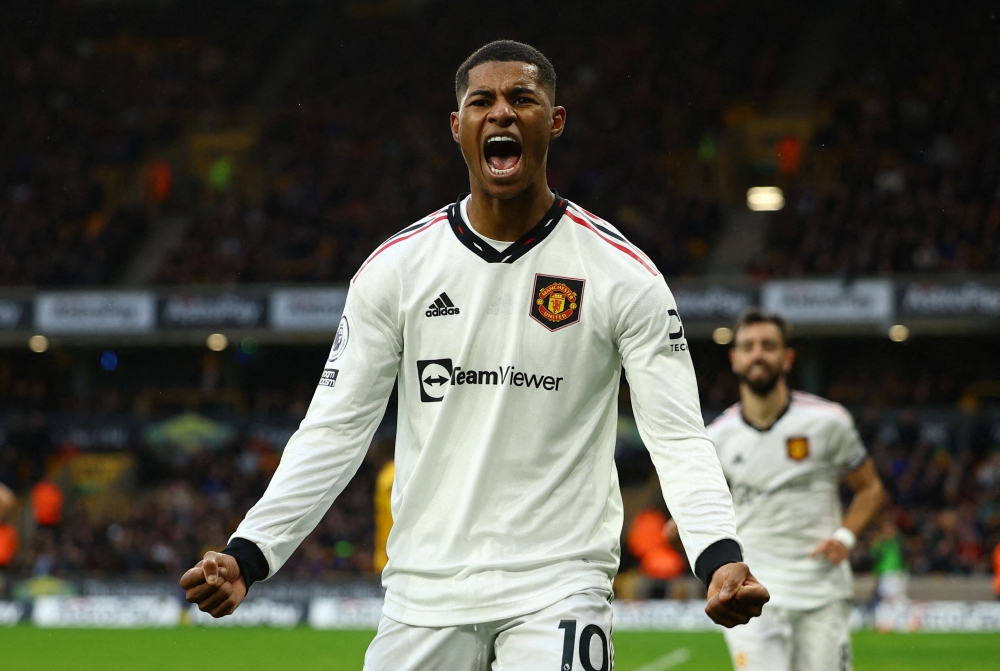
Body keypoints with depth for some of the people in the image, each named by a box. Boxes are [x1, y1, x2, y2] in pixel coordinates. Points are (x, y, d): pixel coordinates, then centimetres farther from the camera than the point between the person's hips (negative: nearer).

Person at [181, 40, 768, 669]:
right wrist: (246, 557, -7)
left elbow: (678, 436, -5)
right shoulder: (396, 267, 3)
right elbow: (335, 430, 4)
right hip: (424, 589, 2)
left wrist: (721, 558, -23)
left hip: (558, 588, -2)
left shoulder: (623, 273, -2)